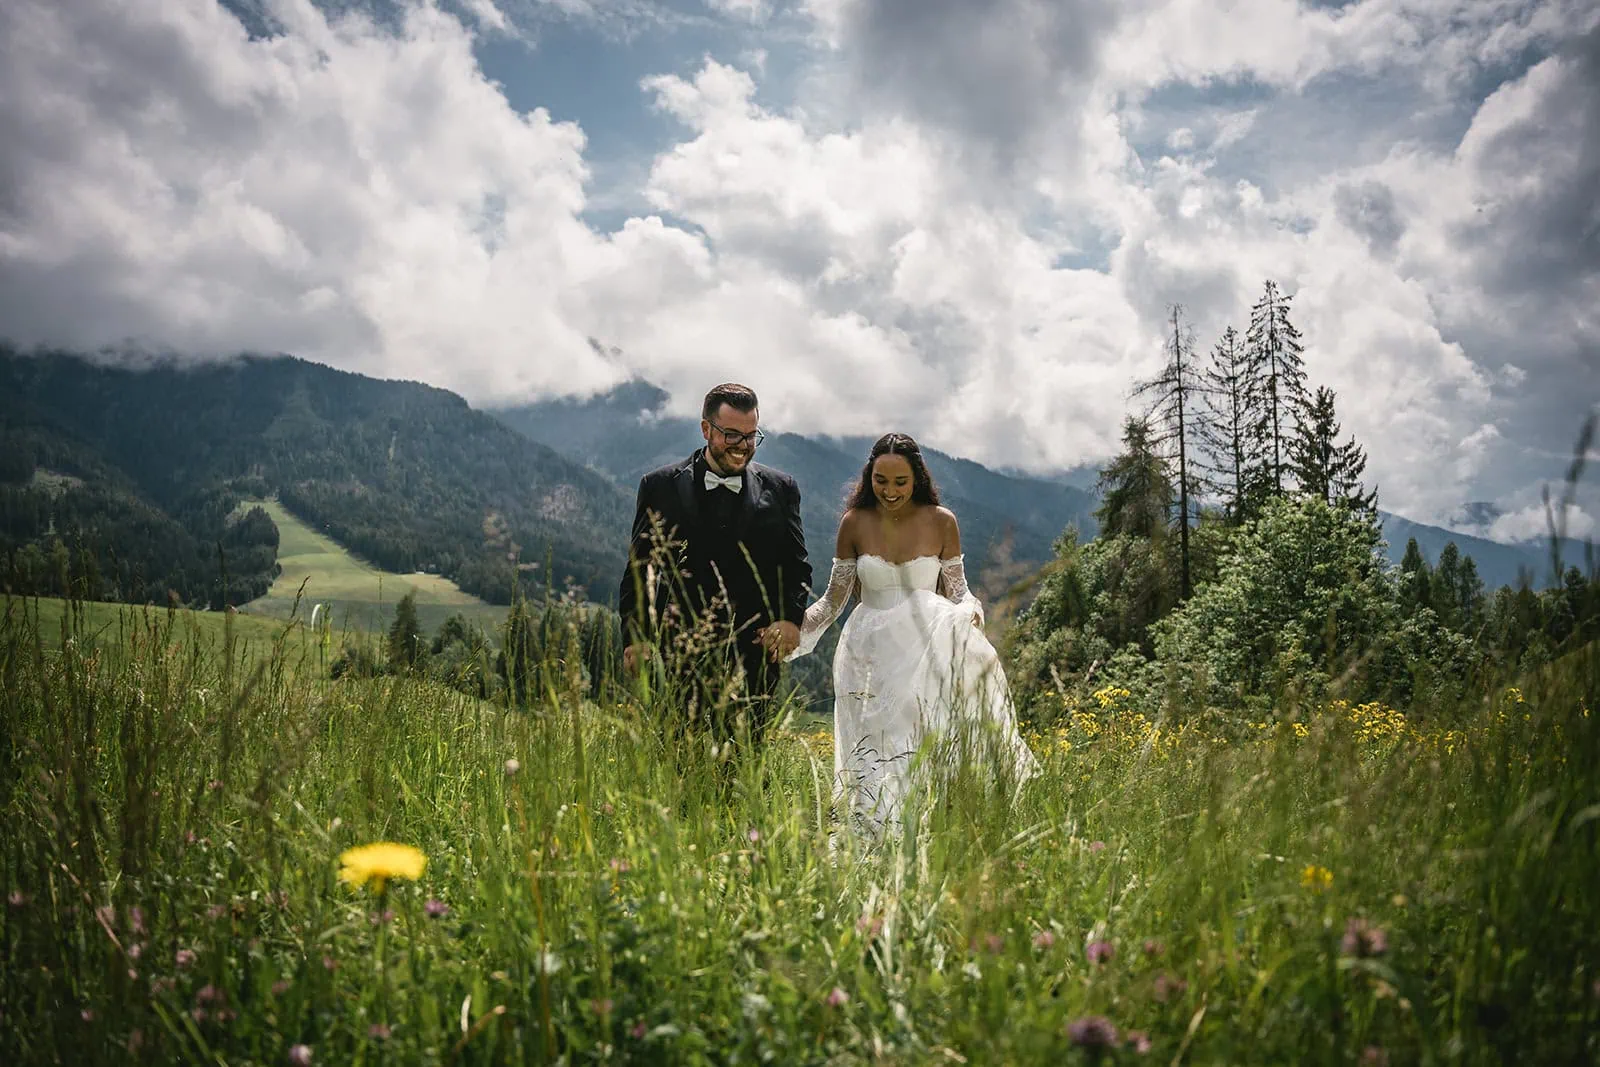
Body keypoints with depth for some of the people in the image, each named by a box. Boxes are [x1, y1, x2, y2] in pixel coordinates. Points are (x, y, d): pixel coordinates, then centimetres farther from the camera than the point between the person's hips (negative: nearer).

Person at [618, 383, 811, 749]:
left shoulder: (780, 489, 8)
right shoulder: (660, 486, 5)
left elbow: (796, 565, 11)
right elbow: (639, 567, 6)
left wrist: (791, 617, -8)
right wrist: (635, 635, -4)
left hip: (754, 654, 1)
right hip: (682, 656, -1)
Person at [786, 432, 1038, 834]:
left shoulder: (941, 521, -1)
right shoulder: (854, 523, 1)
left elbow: (958, 592, 6)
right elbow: (834, 599, 7)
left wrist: (969, 613, -16)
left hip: (927, 649, -1)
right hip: (871, 652, 1)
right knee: (876, 765, -6)